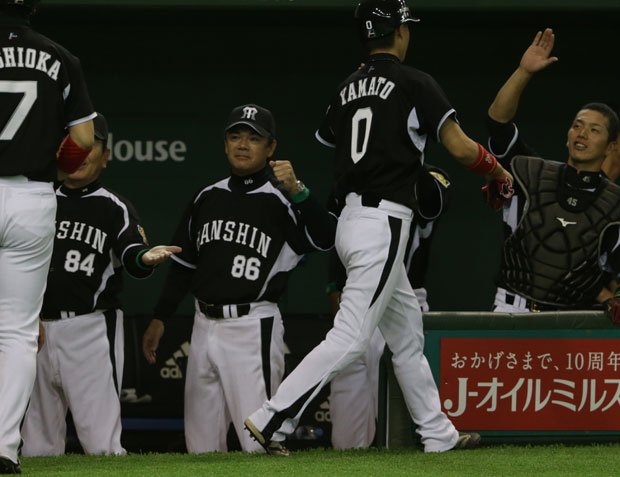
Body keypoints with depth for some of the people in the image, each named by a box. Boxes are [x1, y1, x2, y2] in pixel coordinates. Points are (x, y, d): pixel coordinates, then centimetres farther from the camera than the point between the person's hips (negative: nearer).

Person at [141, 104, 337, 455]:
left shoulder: (280, 200, -5)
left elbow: (326, 238, -21)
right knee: (201, 445, 9)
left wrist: (296, 191, -33)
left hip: (253, 328, -6)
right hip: (205, 326, 6)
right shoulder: (208, 198, 14)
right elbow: (184, 264, 21)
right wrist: (160, 318, 17)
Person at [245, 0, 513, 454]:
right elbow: (461, 147, -10)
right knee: (350, 338, -11)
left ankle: (438, 434, 22)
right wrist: (500, 173, 8)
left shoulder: (347, 88, 13)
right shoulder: (414, 82, -7)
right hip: (384, 225, -8)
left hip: (351, 219, 8)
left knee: (407, 331, 17)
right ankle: (270, 420, -17)